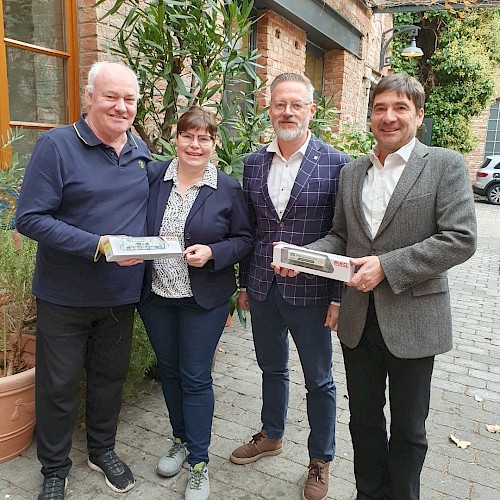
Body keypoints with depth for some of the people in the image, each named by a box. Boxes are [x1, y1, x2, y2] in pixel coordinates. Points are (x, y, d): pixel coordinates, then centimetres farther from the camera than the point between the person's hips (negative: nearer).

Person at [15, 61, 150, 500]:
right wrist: (96, 245, -25)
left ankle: (103, 449, 43)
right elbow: (29, 217, -17)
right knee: (58, 384, 12)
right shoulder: (57, 146, -12)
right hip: (65, 295, -4)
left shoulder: (140, 151, 6)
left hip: (122, 293, 5)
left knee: (110, 376, 19)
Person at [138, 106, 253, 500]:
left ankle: (199, 463, 23)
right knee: (168, 370, 17)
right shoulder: (153, 177, 1)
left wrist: (212, 253, -19)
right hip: (156, 295, 4)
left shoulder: (228, 189, -6)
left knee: (195, 379, 4)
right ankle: (182, 439, 41)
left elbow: (244, 239, -3)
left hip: (204, 300, -3)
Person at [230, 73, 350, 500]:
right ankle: (271, 436, 46)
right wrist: (245, 284, 11)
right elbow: (248, 229, 9)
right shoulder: (253, 163, 5)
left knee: (319, 380, 13)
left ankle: (321, 460, 35)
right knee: (272, 368, 22)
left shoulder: (336, 164, -8)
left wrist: (339, 297, -9)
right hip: (263, 289, 4)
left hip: (310, 291, -3)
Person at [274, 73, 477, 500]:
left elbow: (461, 239, -14)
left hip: (412, 319, -4)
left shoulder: (445, 165, -6)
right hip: (359, 318, 4)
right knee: (364, 419, 20)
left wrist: (387, 265, -21)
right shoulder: (351, 173, 8)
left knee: (407, 428, 14)